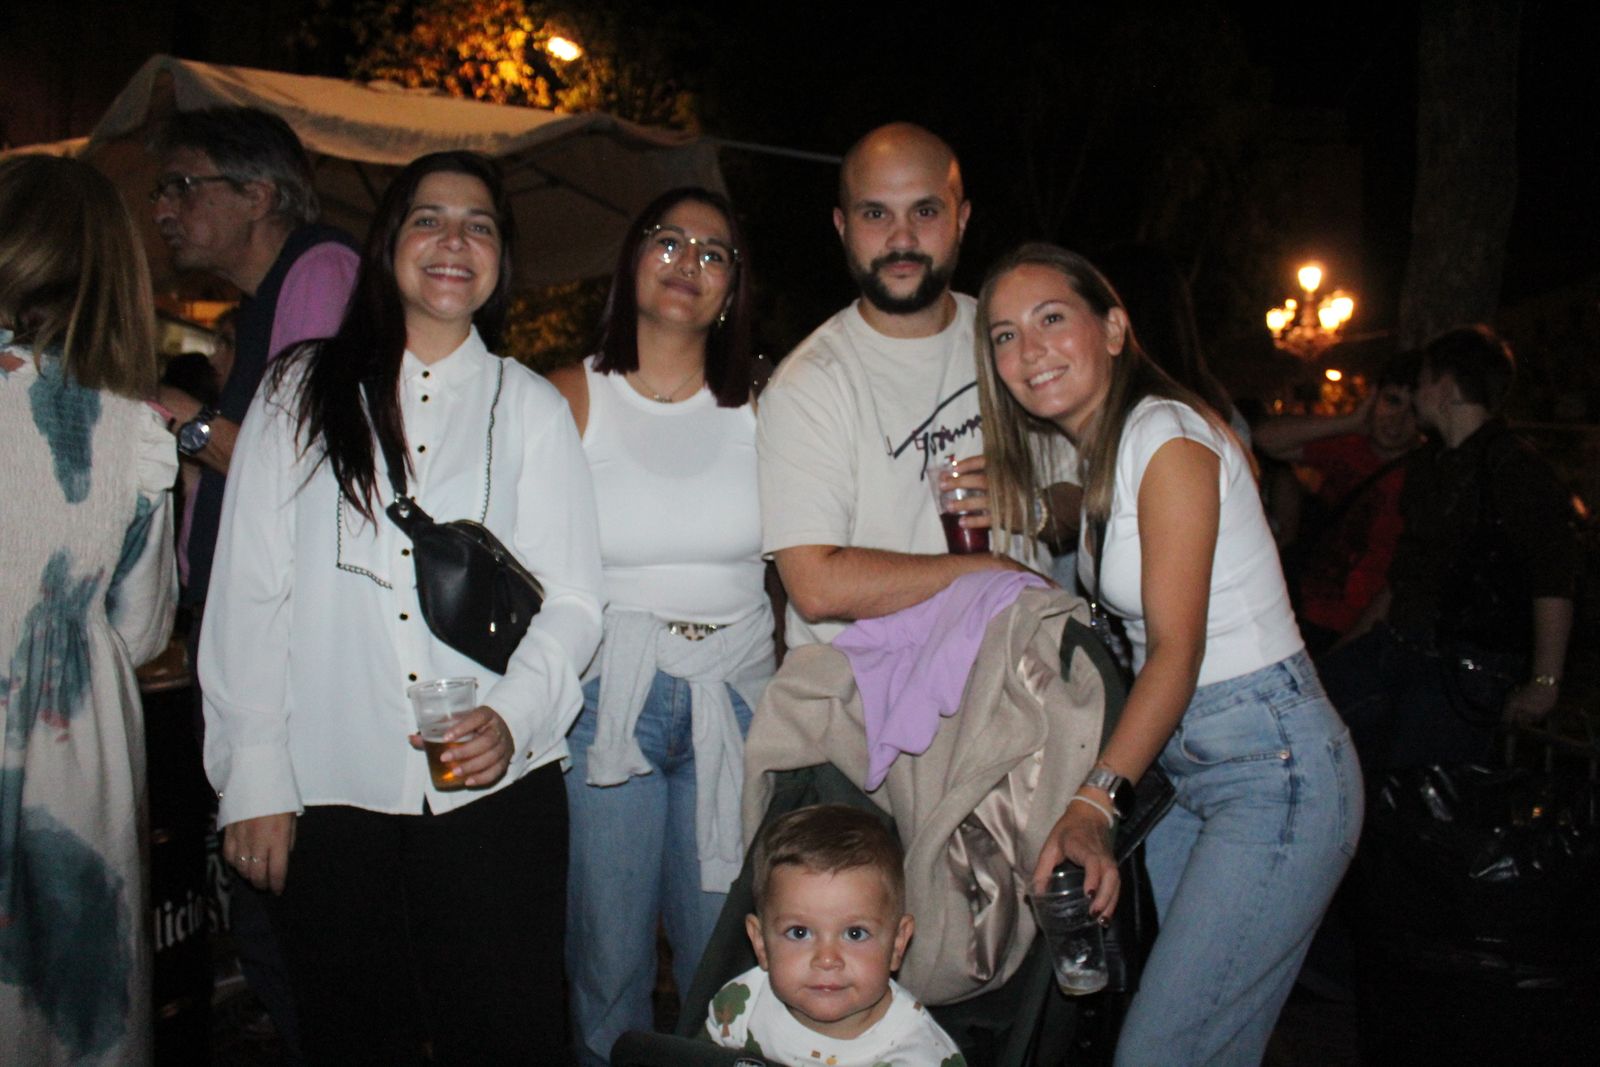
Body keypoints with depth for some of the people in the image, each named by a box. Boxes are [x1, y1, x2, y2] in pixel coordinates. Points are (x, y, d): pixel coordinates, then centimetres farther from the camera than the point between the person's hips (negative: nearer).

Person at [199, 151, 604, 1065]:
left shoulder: (532, 406, 6)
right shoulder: (301, 393, 7)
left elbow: (572, 600, 1)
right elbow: (249, 596, 4)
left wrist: (512, 714, -17)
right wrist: (253, 780, -1)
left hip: (496, 791, 0)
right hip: (332, 792, 1)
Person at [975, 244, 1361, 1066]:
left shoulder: (1166, 433, -16)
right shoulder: (1097, 450, 11)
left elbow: (1177, 648, -21)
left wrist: (1095, 801, -30)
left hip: (1272, 766, -8)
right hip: (1179, 765, 9)